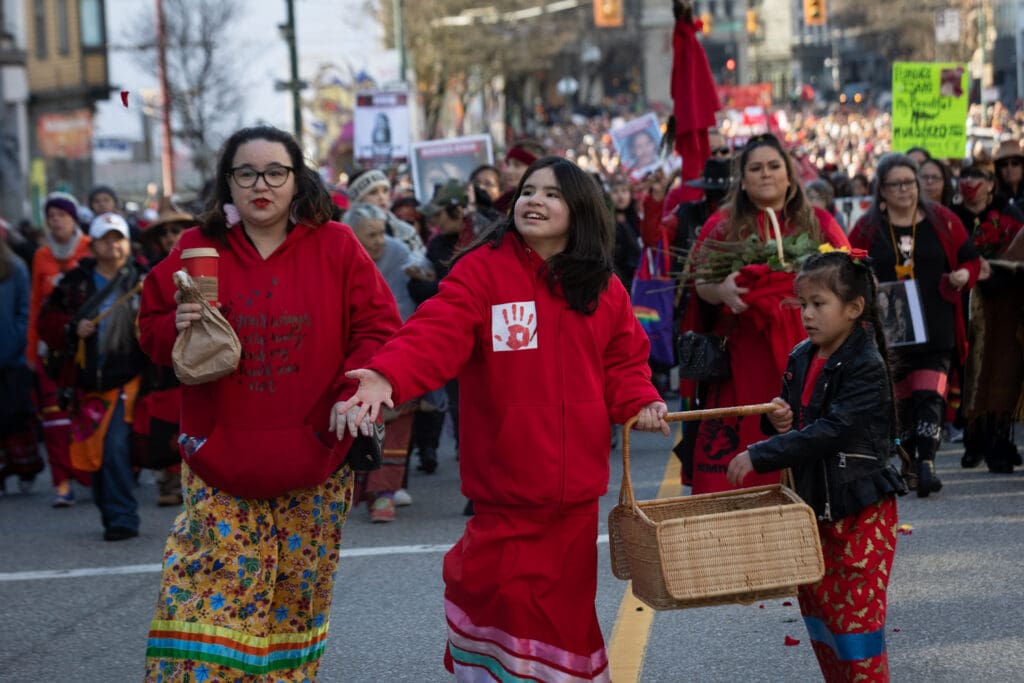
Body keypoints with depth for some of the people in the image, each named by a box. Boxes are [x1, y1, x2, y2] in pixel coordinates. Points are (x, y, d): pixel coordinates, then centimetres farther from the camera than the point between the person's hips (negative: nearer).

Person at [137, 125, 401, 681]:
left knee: (297, 601, 8)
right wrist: (177, 329, -15)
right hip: (221, 461, 0)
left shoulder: (335, 246, 0)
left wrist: (355, 395, -16)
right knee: (209, 596, -7)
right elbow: (151, 330, 8)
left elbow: (378, 327, -1)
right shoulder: (197, 250, 2)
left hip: (313, 464, 0)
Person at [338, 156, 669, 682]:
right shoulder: (482, 270, -8)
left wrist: (639, 402, -7)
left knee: (567, 596, 10)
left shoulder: (603, 288, 7)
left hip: (576, 479, 4)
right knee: (509, 594, -2)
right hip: (506, 477, -4)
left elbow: (623, 363, 15)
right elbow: (437, 333, -22)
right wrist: (386, 377, -40)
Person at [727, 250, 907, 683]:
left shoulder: (866, 368, -17)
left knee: (857, 614, -5)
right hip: (814, 504, 8)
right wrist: (779, 422, -8)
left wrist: (760, 456, -28)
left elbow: (831, 432, -27)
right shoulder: (800, 359, 6)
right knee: (815, 606, 14)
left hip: (861, 509, -8)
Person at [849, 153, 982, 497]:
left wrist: (964, 276, -8)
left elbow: (971, 259, 13)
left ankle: (926, 464, -20)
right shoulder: (867, 228, 5)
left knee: (930, 396, -13)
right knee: (900, 400, 8)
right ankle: (910, 464, 20)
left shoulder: (942, 220, 6)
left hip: (935, 330, -1)